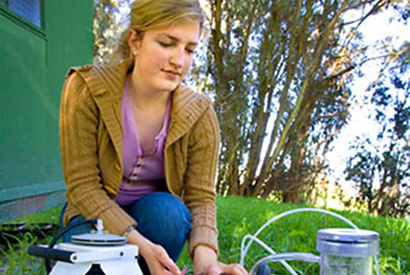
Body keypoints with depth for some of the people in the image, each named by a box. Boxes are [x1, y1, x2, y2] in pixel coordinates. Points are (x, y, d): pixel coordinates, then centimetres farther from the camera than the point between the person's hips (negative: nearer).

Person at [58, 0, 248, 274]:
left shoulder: (199, 115, -14)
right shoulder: (87, 90, -20)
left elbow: (201, 197, -14)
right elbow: (82, 185, -21)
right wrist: (140, 244, -35)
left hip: (158, 213, 2)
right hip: (95, 214, -1)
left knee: (168, 210, -32)